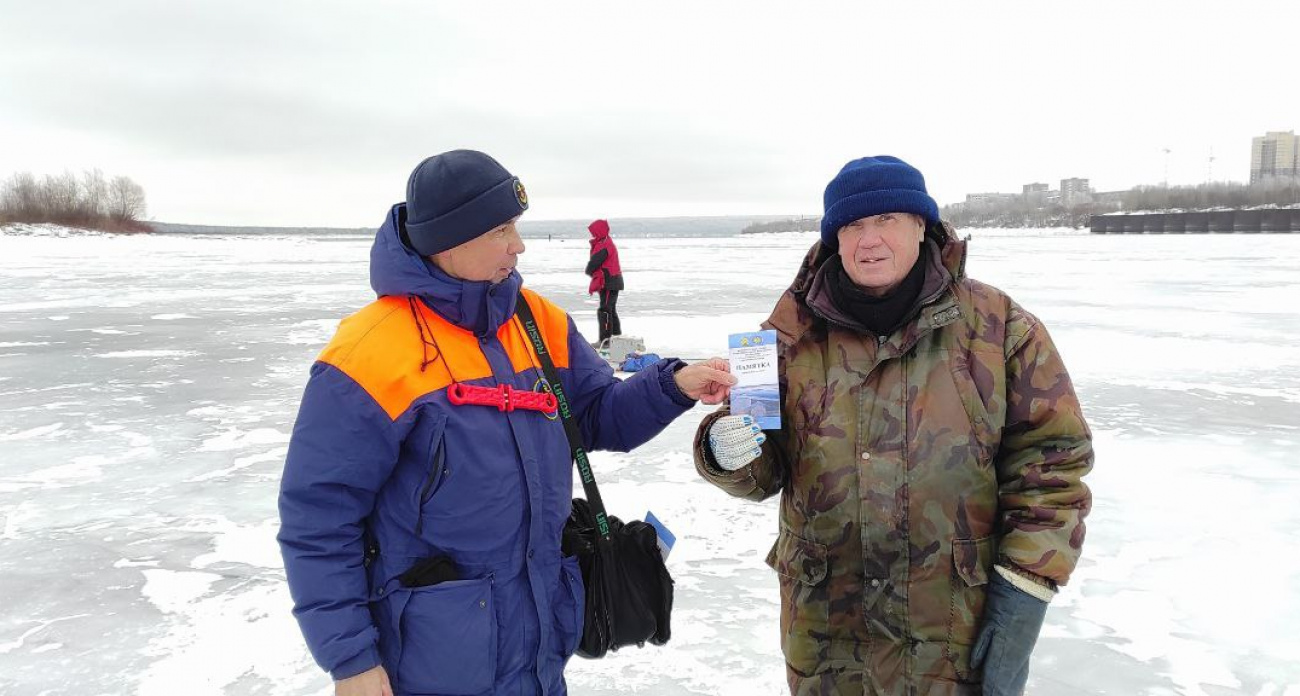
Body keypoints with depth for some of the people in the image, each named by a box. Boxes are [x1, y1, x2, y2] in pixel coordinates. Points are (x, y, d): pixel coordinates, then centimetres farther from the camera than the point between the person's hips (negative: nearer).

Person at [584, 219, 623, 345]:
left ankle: (605, 339, -11)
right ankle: (617, 335, 28)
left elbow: (593, 264, -20)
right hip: (612, 282, 11)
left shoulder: (603, 247, -19)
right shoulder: (607, 243, 16)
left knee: (604, 311, -10)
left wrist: (589, 271, 1)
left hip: (609, 283, -11)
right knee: (611, 310, 19)